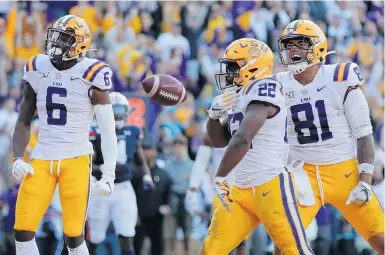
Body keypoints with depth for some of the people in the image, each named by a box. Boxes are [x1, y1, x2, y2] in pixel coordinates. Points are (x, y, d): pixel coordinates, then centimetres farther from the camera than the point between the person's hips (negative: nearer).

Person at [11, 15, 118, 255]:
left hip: (76, 160, -4)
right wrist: (18, 159, 0)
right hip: (42, 160, 4)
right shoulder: (37, 70, 7)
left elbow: (108, 131, -4)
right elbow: (24, 122, 15)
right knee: (23, 231, -5)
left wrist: (109, 175, -9)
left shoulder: (90, 76, -7)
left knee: (73, 235, -5)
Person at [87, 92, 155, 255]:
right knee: (93, 240, 7)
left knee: (127, 239, -6)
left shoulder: (132, 133, 5)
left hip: (124, 190, 3)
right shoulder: (96, 134, -9)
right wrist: (104, 168, -31)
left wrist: (147, 176, 0)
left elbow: (140, 160, 18)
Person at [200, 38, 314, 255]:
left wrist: (220, 178, -20)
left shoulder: (262, 90, -15)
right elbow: (220, 141, 25)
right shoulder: (238, 97, 14)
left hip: (271, 186, -9)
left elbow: (242, 140, -26)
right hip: (242, 189, 9)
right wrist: (215, 114, 5)